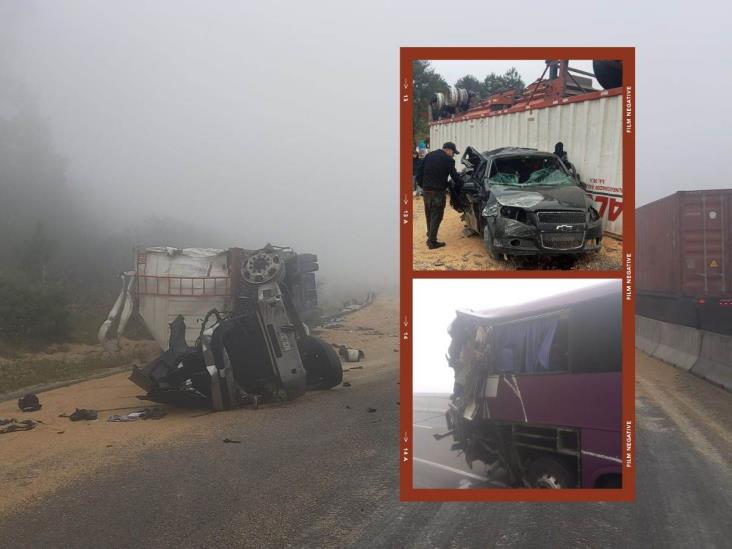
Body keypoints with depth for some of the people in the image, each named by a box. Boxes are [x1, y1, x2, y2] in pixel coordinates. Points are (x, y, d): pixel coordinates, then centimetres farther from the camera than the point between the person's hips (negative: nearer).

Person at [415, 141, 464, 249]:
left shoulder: (429, 155, 10)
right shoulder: (448, 159, -9)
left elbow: (419, 172, 10)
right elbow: (455, 176, -8)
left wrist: (422, 185, 16)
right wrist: (458, 187, 7)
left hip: (426, 191, 6)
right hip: (438, 192, -6)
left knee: (429, 215, 19)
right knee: (436, 216, -1)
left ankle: (430, 237, 27)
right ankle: (432, 241, -2)